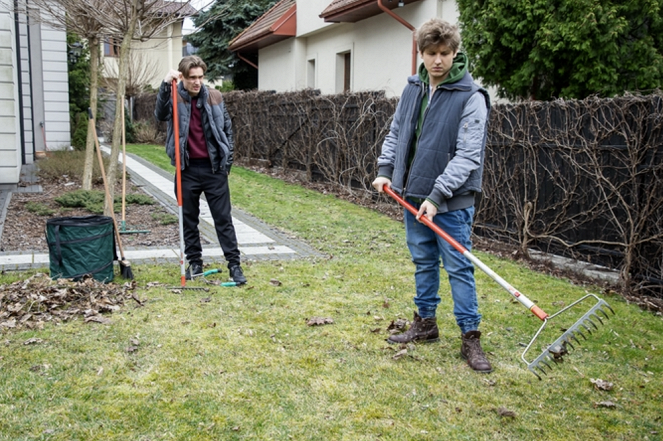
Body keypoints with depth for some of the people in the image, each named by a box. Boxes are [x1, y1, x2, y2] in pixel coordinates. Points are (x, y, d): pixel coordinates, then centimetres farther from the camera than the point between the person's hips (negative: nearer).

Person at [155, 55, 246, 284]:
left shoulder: (215, 97, 3)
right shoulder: (174, 98, -2)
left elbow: (227, 128, 11)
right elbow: (161, 115, -23)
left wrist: (227, 158, 5)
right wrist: (165, 85, -34)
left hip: (214, 168, 0)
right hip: (187, 169, 0)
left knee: (223, 219, 3)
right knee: (188, 220, 9)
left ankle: (234, 264, 8)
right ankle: (195, 263, 23)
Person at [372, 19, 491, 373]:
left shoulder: (470, 97, -13)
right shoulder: (413, 89, 7)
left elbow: (468, 155, -18)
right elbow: (395, 134, 17)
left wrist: (438, 195, -24)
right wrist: (385, 170, 4)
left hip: (451, 201, -6)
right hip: (413, 196, 6)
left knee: (458, 268, 0)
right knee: (424, 263, 17)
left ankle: (470, 338, 11)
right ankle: (425, 324, 31)